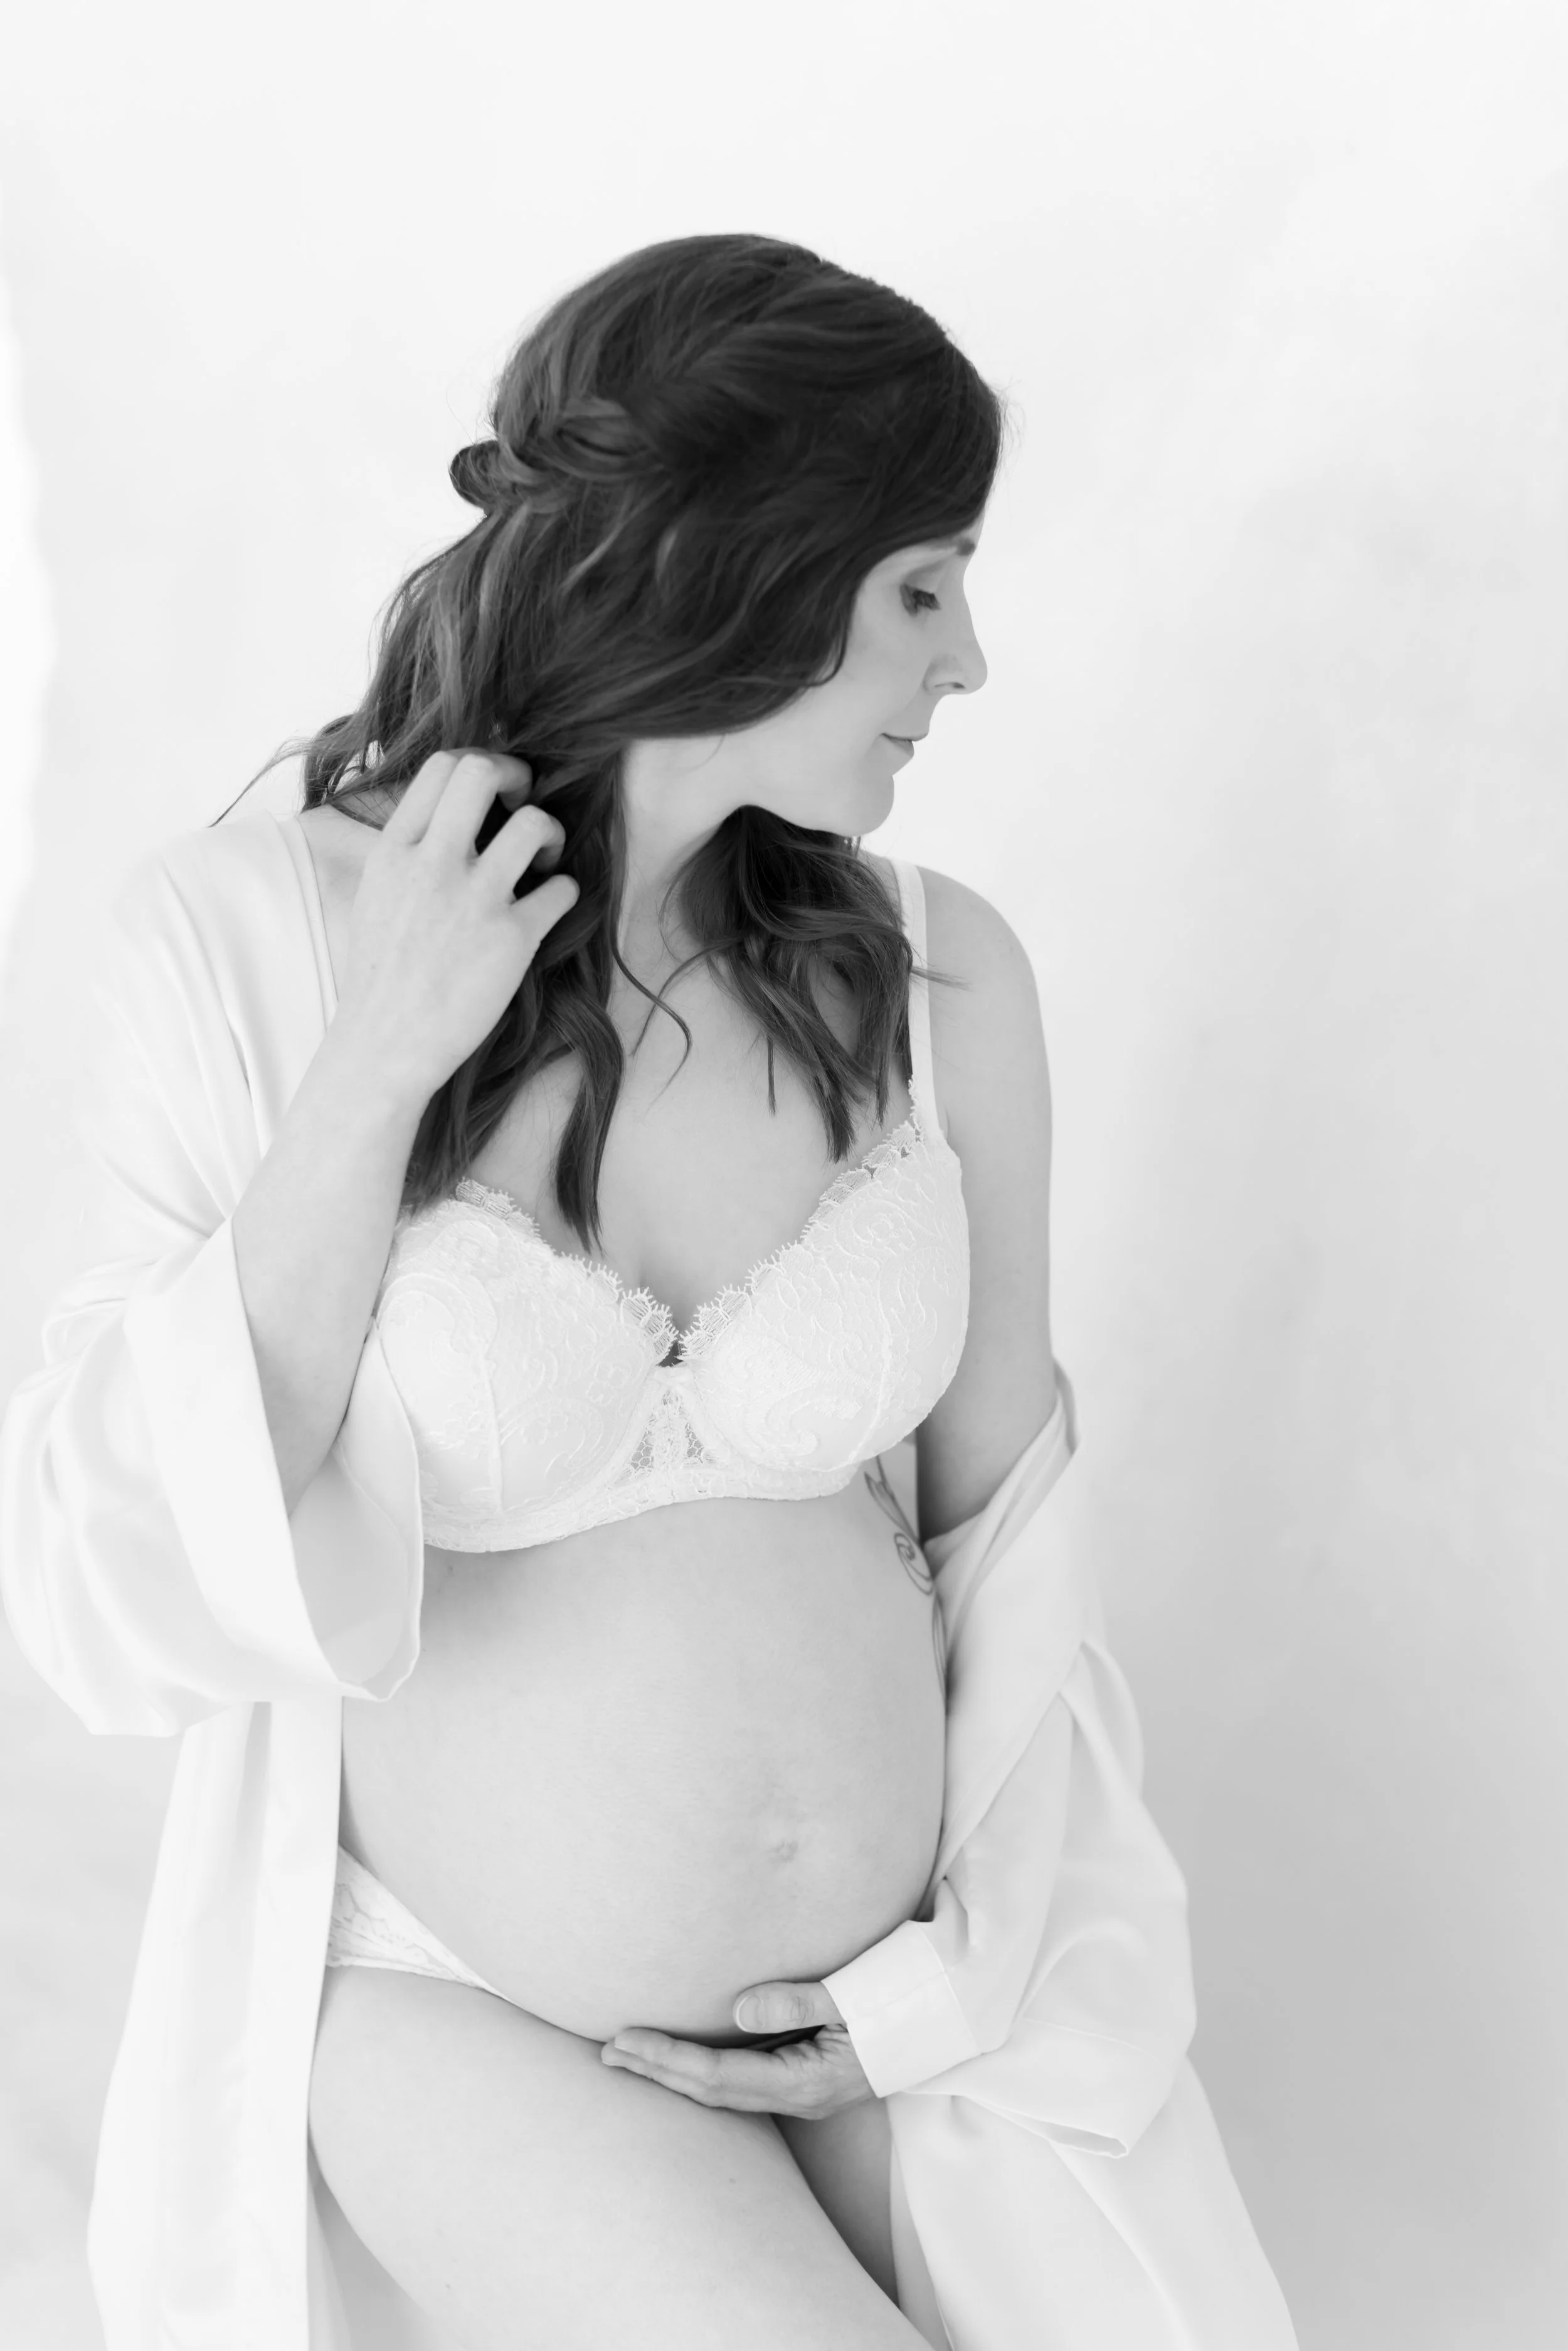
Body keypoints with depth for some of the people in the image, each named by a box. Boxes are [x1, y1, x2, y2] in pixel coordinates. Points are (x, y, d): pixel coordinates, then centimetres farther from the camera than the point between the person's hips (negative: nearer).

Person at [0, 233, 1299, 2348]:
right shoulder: (242, 942, -15)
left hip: (927, 1975, 3)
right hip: (471, 2013, -2)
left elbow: (1000, 1510, 3)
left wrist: (1015, 1974, -3)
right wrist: (374, 1079, -23)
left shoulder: (939, 972, -8)